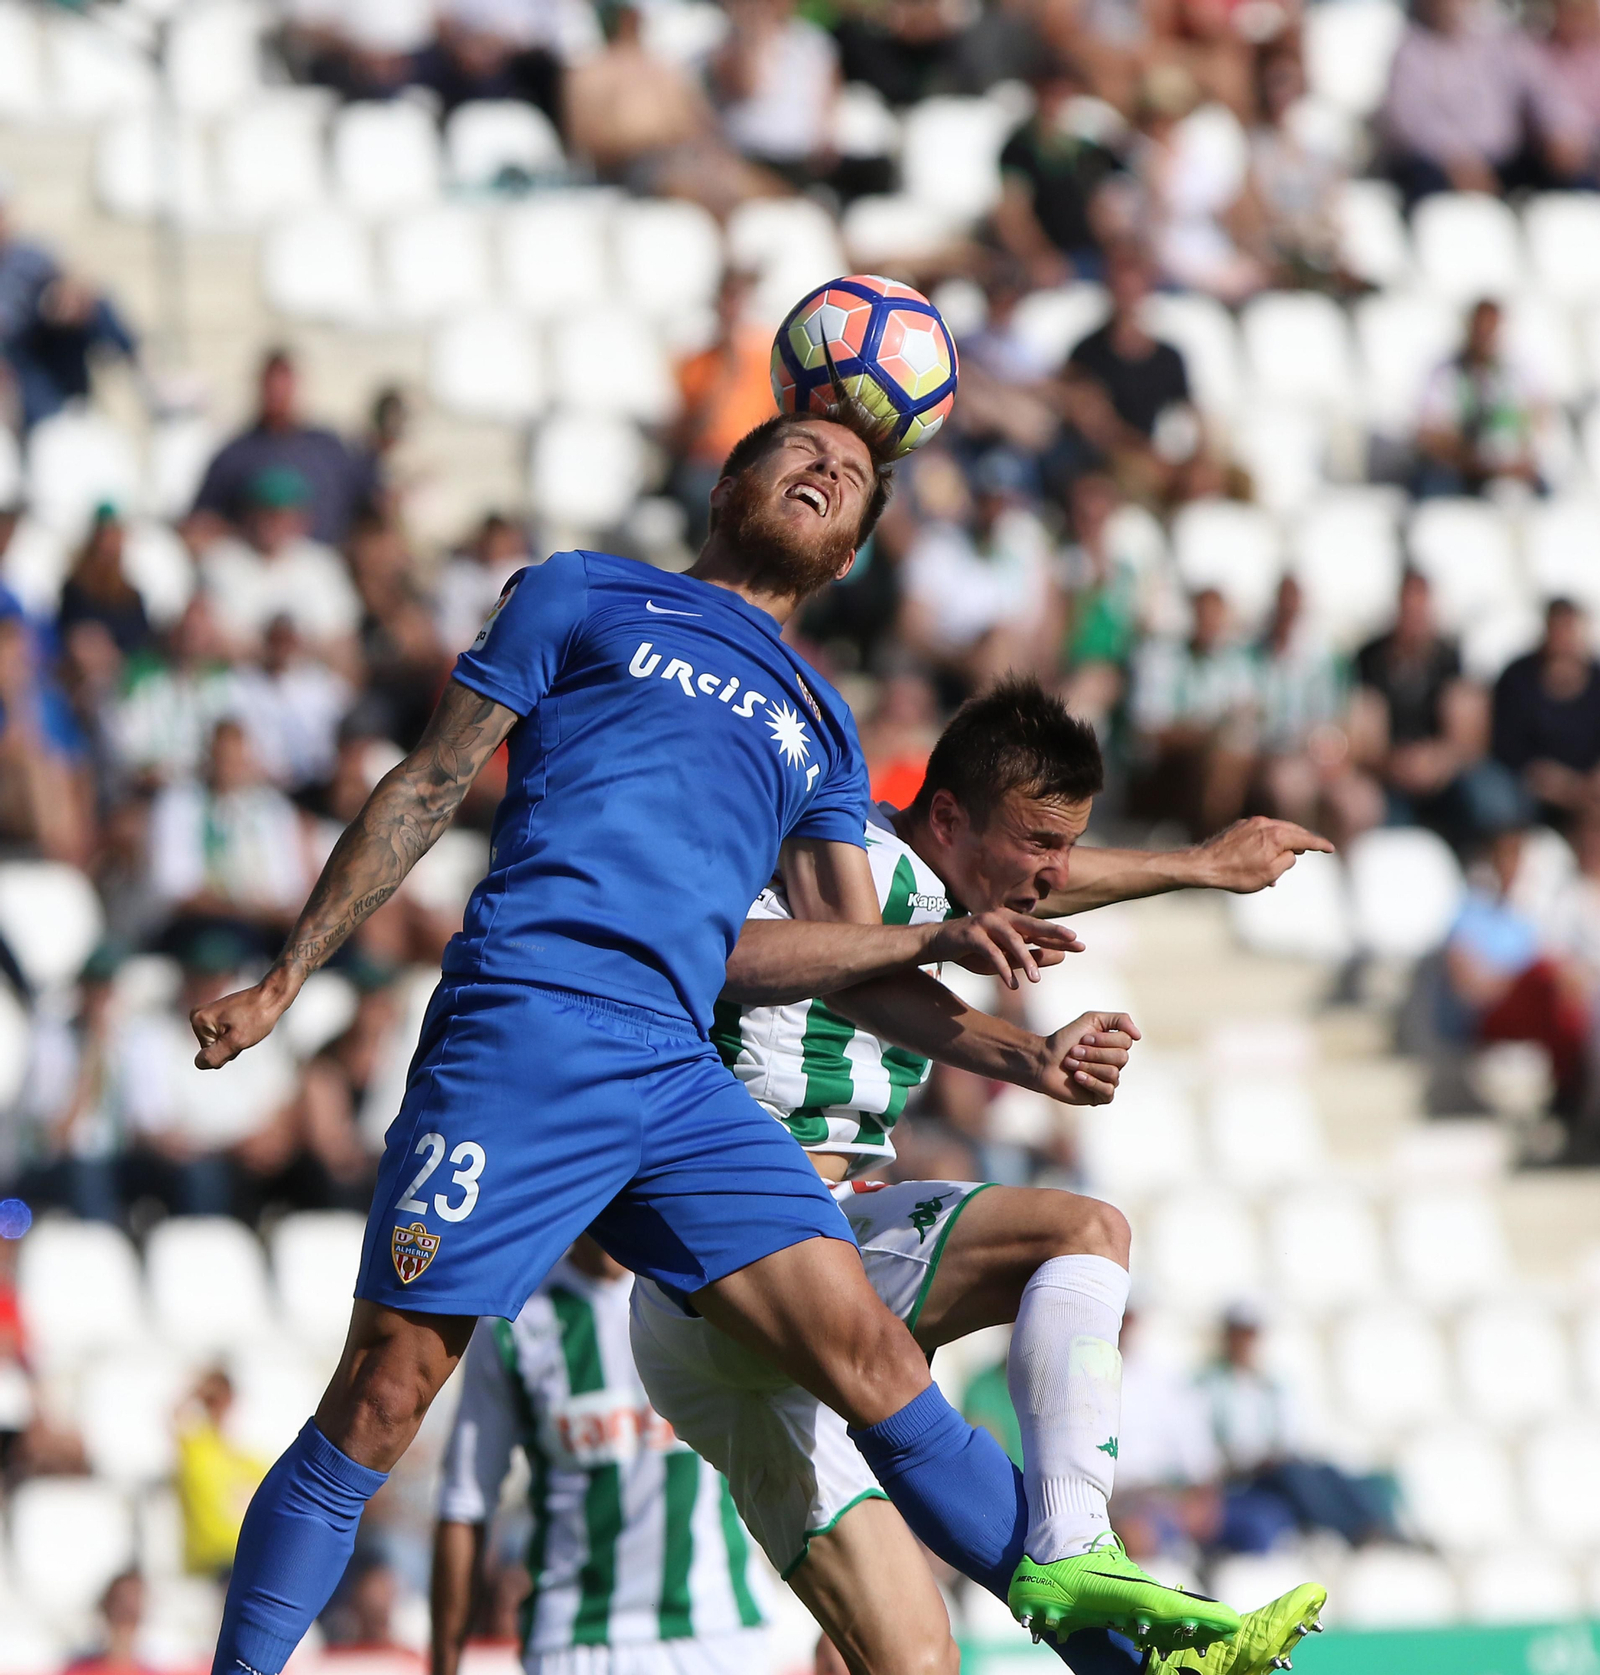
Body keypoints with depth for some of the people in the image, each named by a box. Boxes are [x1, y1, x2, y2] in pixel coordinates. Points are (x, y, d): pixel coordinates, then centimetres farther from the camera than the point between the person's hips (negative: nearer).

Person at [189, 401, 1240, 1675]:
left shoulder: (819, 730, 28)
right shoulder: (582, 598, 17)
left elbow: (851, 959, 22)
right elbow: (430, 786, 14)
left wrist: (1015, 1048, 6)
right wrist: (285, 980, 9)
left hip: (682, 1082, 4)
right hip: (524, 1032, -4)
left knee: (870, 1355, -7)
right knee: (379, 1405, -11)